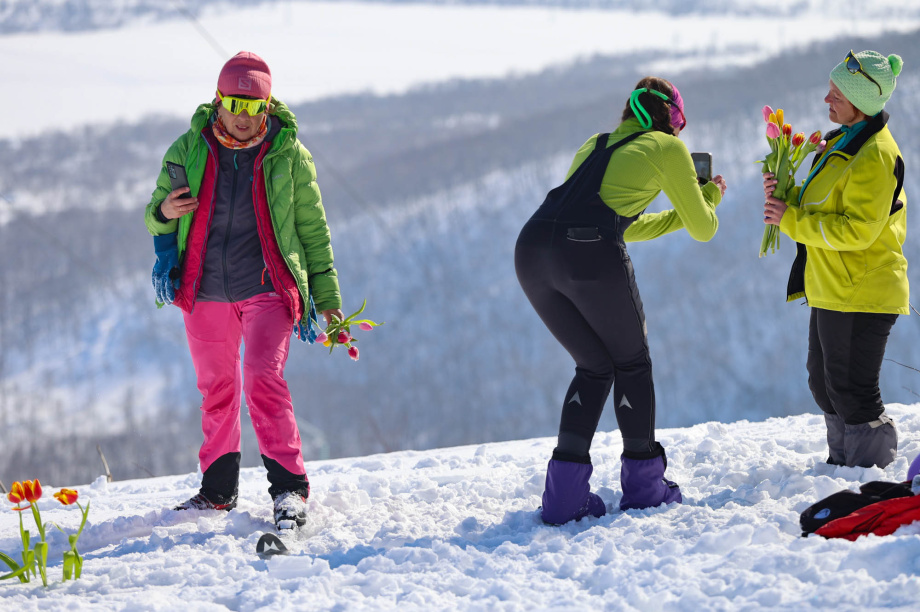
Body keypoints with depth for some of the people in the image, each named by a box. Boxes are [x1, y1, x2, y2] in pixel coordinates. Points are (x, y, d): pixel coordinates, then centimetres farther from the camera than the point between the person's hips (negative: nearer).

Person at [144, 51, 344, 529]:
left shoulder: (288, 154, 1)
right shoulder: (188, 150, 5)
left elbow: (313, 229, 8)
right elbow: (154, 218, 13)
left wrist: (327, 297, 5)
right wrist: (163, 212, -12)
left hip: (267, 289, -3)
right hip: (205, 293, 3)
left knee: (263, 379, -19)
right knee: (217, 390, 12)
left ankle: (289, 487, -19)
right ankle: (217, 490, 25)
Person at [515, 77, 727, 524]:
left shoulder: (594, 146, 33)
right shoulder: (667, 147, 16)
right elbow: (703, 229, 21)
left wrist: (678, 216, 50)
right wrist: (708, 198, 42)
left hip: (532, 250, 6)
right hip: (591, 254, -6)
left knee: (595, 367, 21)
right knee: (631, 364, 18)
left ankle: (564, 492, 10)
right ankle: (643, 484, 22)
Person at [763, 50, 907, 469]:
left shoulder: (874, 156, -20)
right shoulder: (844, 144, 13)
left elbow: (857, 229, -25)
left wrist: (792, 222, -21)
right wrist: (788, 197, 1)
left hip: (861, 293, -10)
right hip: (833, 290, 11)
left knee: (851, 389, -6)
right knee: (823, 382, 19)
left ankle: (872, 467, 4)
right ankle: (844, 461, 32)